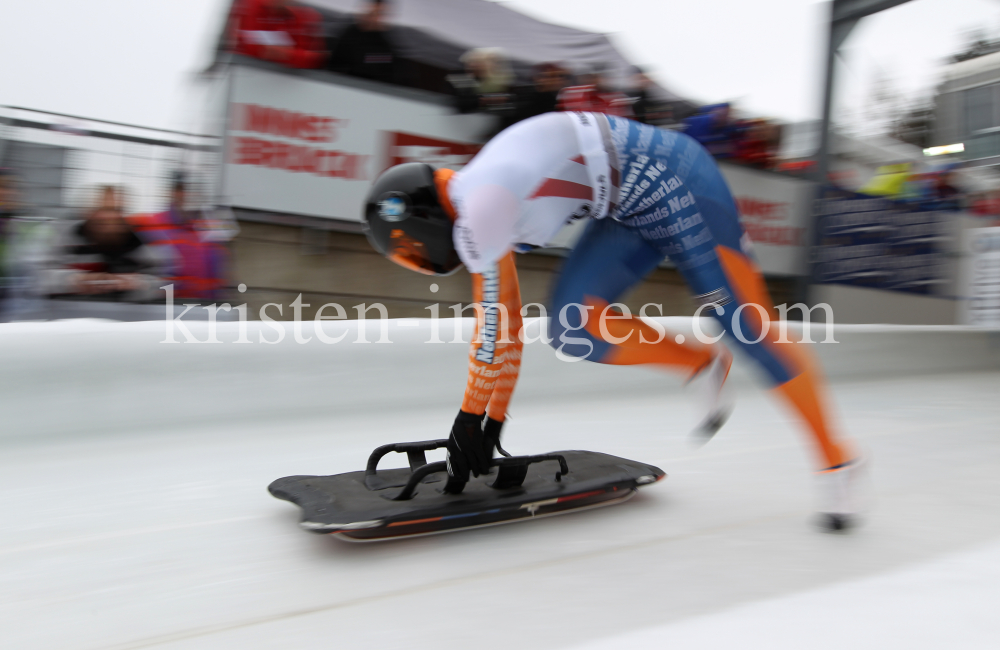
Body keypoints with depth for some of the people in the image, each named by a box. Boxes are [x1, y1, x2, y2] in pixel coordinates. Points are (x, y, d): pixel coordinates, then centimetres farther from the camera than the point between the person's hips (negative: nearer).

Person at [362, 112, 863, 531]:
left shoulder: (479, 209, -21)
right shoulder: (479, 214, 7)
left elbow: (494, 326, -17)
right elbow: (506, 326, 11)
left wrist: (471, 418, -5)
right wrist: (493, 418, 14)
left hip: (669, 180, -9)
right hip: (628, 206, 9)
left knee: (749, 328, -4)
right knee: (571, 327, -6)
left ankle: (836, 459, 12)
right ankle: (703, 366, 9)